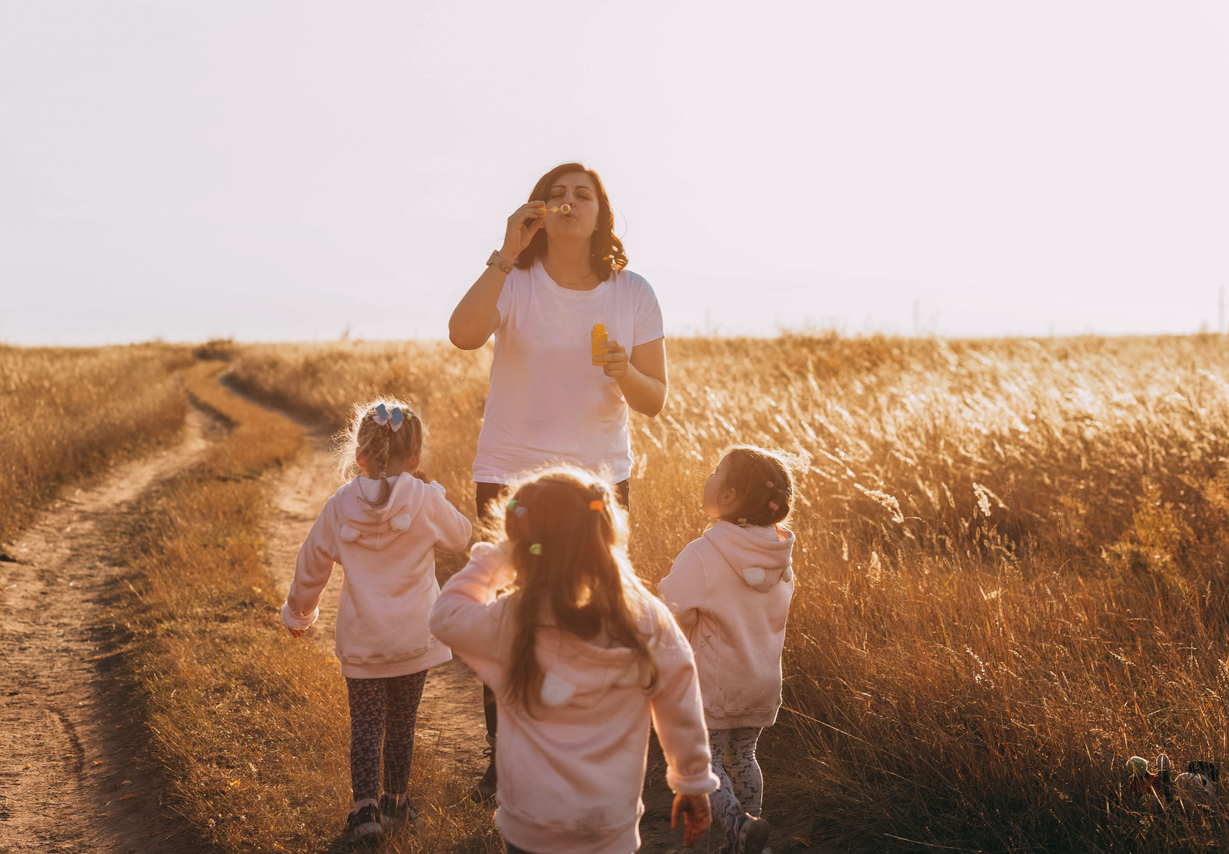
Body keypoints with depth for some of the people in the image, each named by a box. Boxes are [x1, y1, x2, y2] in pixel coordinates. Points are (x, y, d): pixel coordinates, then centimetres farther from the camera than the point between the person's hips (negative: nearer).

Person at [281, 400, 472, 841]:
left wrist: (298, 612, 22)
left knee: (366, 723, 10)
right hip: (413, 636, 0)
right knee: (401, 722, 15)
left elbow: (311, 566, 6)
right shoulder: (426, 501, -12)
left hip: (360, 638, 0)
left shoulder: (339, 506, -5)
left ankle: (365, 806, 2)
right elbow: (459, 537, 7)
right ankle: (395, 800, 27)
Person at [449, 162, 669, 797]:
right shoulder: (513, 281, -7)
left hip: (599, 476, 2)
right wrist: (507, 252, -29)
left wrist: (625, 374, -22)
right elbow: (463, 335, -28)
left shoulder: (632, 294, -1)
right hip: (509, 473, -1)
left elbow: (655, 401, -1)